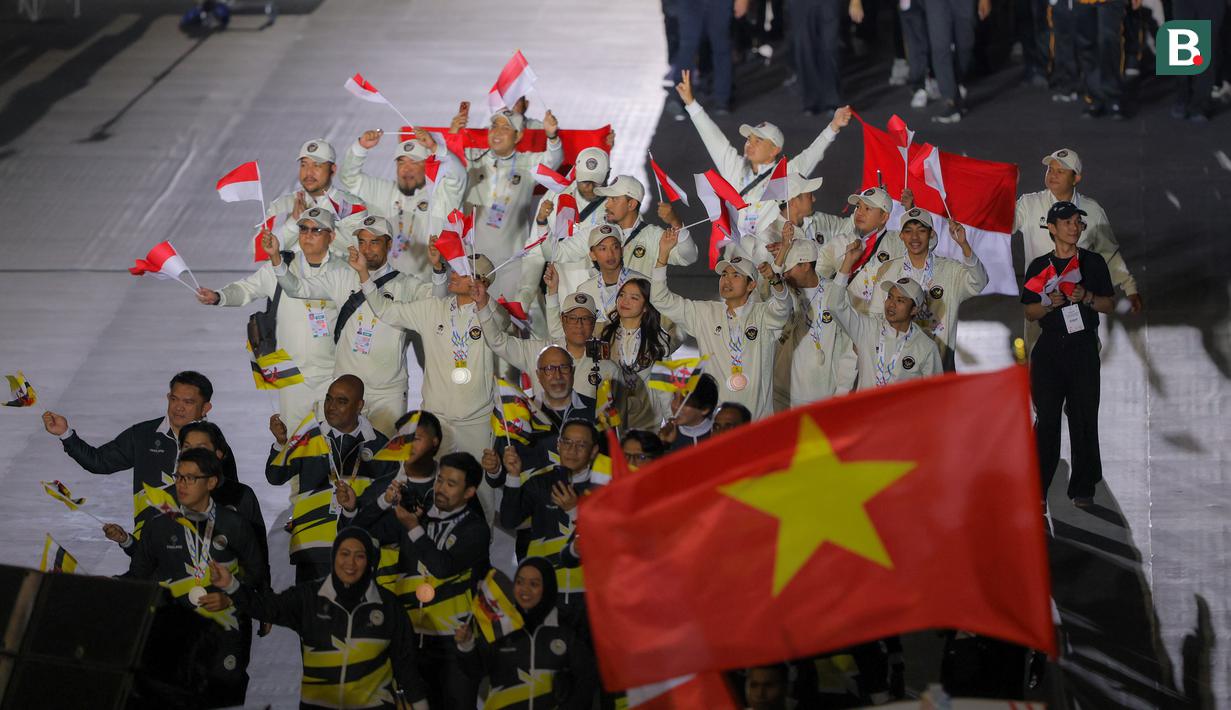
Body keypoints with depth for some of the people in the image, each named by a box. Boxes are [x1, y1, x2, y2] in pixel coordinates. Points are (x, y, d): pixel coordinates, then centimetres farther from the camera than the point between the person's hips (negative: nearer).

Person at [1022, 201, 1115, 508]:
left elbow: (1110, 304, 9)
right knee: (1046, 416, -5)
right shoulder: (1039, 267, 9)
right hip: (1049, 348, 0)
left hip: (1083, 348, 0)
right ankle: (1037, 486, -1)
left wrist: (1087, 298, -10)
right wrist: (1050, 304, -10)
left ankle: (1083, 488, 3)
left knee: (1084, 418, -3)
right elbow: (1029, 312, 9)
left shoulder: (1093, 262, 8)